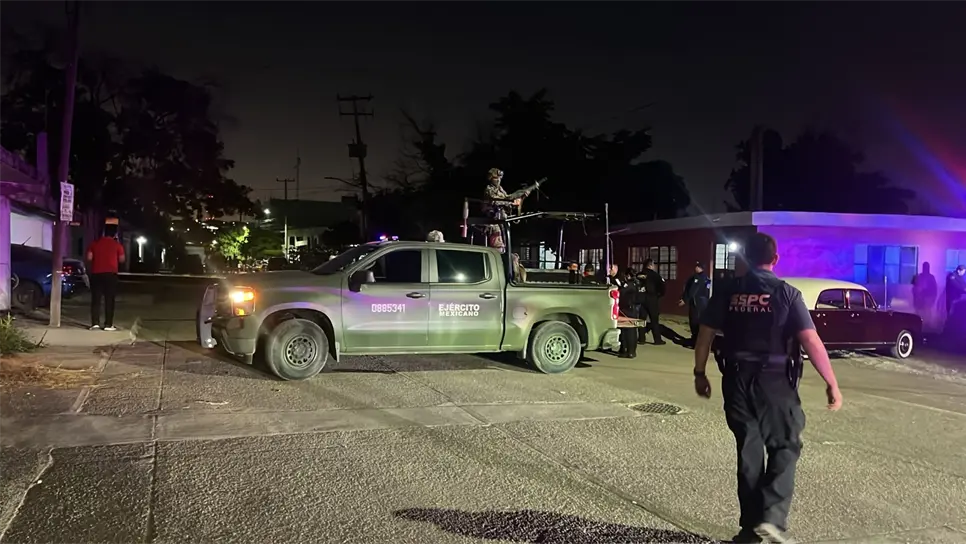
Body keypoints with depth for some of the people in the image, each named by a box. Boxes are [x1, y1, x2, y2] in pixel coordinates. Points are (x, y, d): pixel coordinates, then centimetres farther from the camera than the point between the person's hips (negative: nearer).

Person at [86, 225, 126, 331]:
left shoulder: (95, 243, 8)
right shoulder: (117, 244, 1)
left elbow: (89, 258, 3)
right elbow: (121, 259, 3)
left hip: (96, 274, 2)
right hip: (110, 274, -2)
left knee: (95, 299, 6)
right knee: (109, 300, 1)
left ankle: (95, 323, -1)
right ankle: (108, 325, -2)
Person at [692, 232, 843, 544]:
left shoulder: (728, 292, 2)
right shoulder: (786, 293, -6)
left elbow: (705, 334, 2)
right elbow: (811, 341, -12)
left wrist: (699, 373, 13)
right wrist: (831, 383, -7)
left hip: (737, 380, 3)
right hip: (775, 381, -3)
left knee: (748, 451, 13)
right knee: (785, 447, 13)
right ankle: (772, 518, -1)